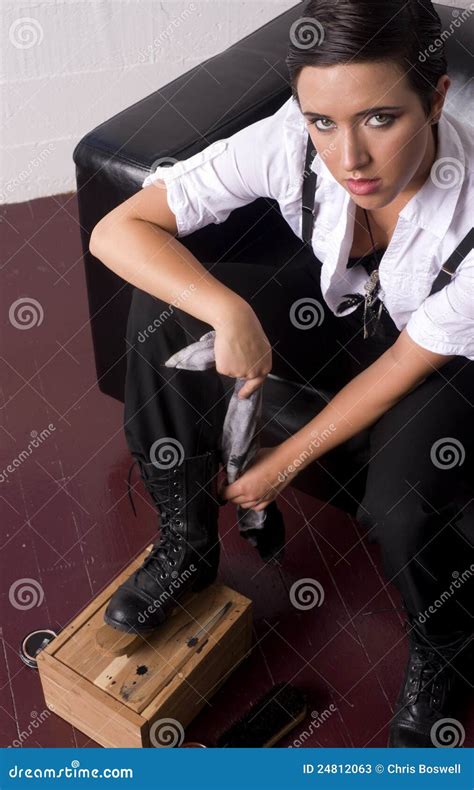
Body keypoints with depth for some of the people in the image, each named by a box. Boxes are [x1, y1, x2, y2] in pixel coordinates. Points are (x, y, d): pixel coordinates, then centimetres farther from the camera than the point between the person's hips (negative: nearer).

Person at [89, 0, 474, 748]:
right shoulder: (292, 142, -29)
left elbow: (411, 360, -22)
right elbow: (117, 229, -27)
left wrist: (286, 462, -16)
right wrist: (229, 313, -43)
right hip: (334, 307, 3)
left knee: (403, 510, -31)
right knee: (164, 312, -21)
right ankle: (186, 543, -1)